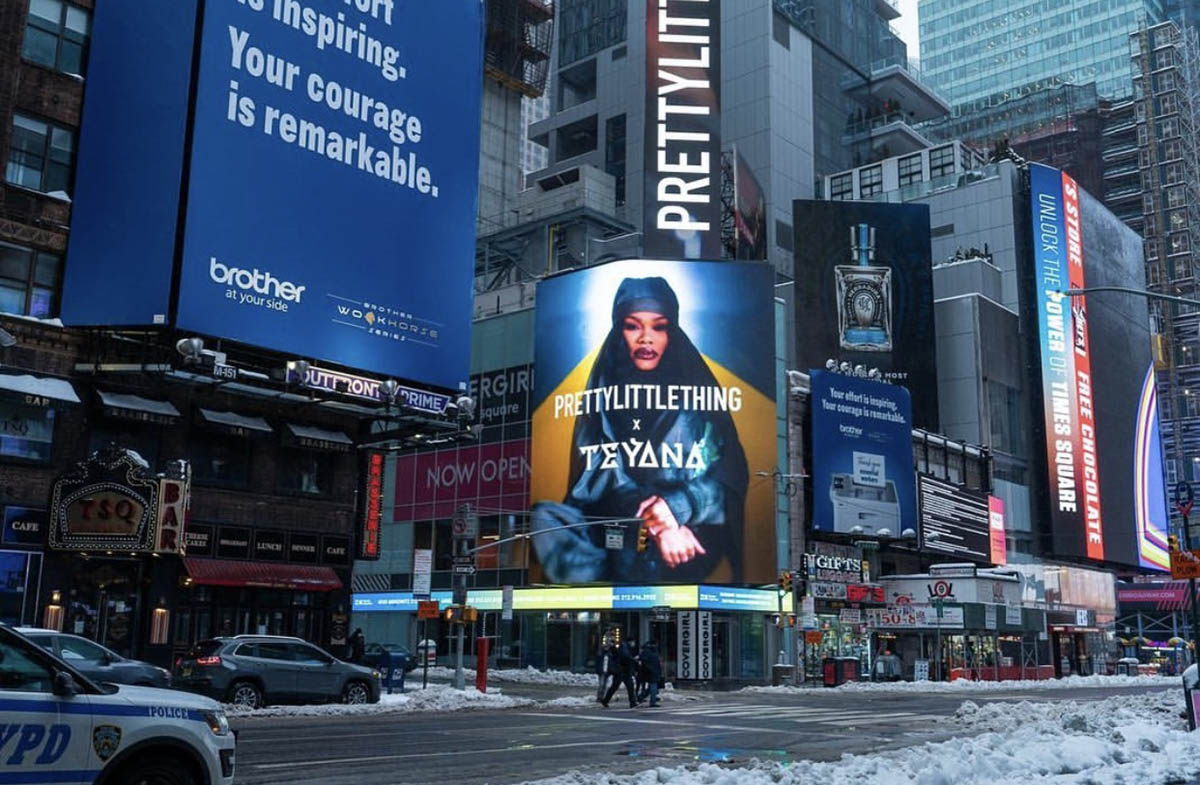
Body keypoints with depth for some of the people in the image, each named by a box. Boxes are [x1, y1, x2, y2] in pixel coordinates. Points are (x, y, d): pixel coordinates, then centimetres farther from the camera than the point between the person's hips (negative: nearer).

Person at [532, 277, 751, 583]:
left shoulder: (699, 388, 4)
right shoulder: (604, 390, 8)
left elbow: (730, 476, -1)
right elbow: (601, 473, -4)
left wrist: (672, 508, -21)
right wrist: (654, 523, -22)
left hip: (693, 526, -3)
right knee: (544, 516, -26)